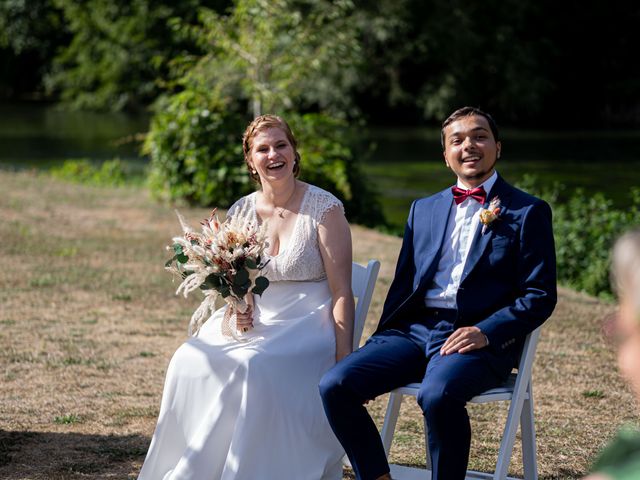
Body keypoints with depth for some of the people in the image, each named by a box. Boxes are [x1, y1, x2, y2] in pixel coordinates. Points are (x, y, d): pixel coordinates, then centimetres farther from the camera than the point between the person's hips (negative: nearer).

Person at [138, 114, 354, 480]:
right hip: (255, 323, 5)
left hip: (307, 326, -5)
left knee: (253, 367, -34)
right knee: (191, 361, -23)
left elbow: (342, 293, -8)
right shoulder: (240, 213, 7)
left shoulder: (325, 209, -7)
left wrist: (344, 362, -16)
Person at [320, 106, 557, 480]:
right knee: (335, 385, -18)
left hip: (479, 337, -5)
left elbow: (540, 296, 0)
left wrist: (485, 333, -15)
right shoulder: (424, 210, 22)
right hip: (413, 328, 5)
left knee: (437, 393, -37)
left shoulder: (528, 212, 6)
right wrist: (380, 345, 6)